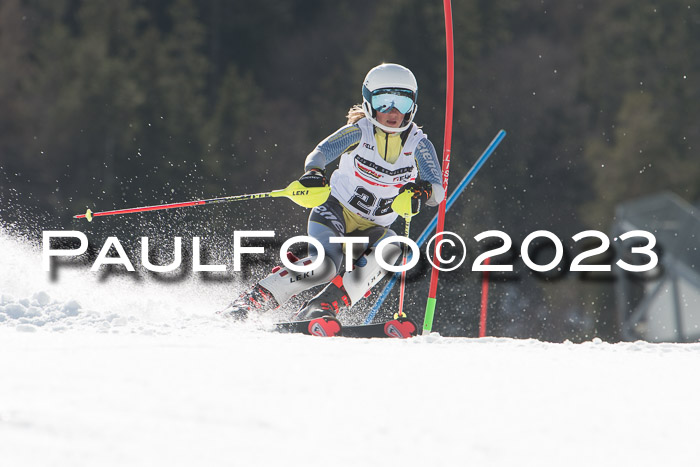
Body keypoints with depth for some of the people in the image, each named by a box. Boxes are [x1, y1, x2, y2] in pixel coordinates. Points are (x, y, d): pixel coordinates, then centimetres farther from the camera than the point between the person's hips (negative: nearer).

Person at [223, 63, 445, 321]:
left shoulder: (419, 145, -6)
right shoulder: (360, 132, -10)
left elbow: (437, 190, -17)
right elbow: (322, 152, -24)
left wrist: (421, 192, -42)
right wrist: (314, 172, -48)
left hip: (372, 228, 3)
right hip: (337, 212, -3)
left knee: (391, 249, -31)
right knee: (324, 266, -29)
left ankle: (325, 306, -30)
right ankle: (253, 300, -14)